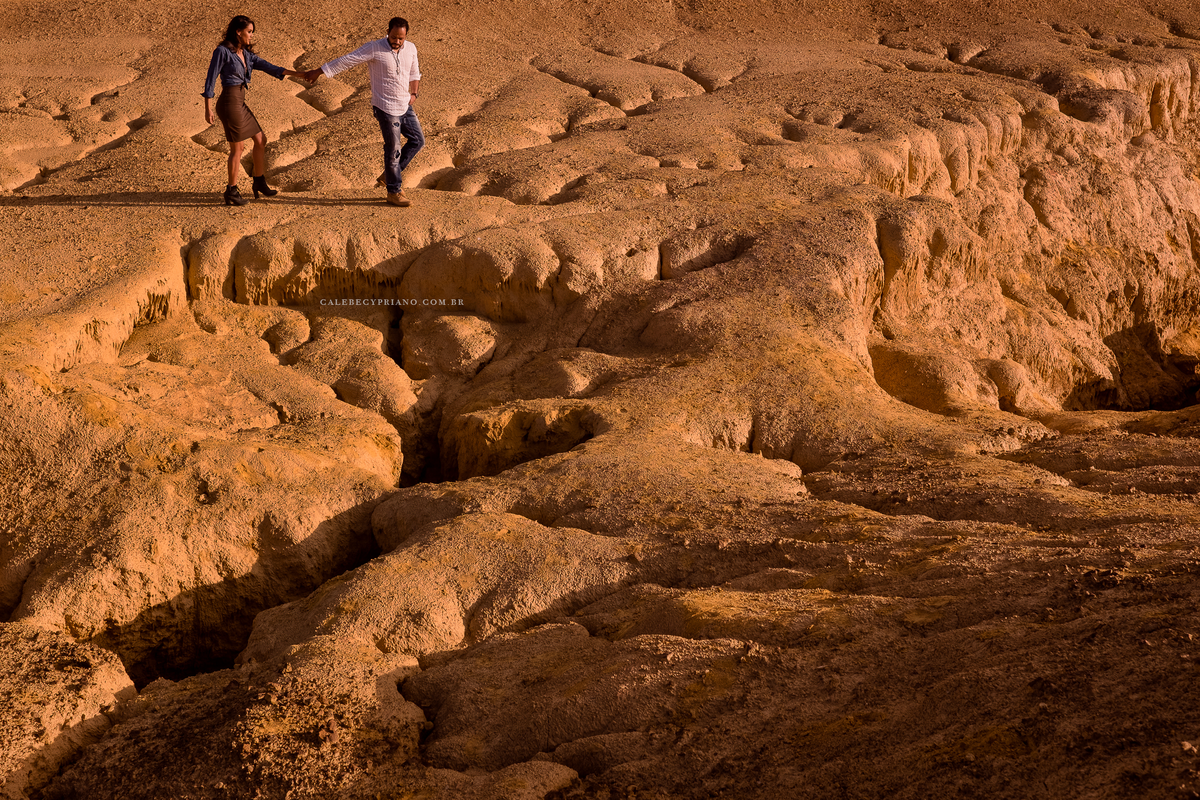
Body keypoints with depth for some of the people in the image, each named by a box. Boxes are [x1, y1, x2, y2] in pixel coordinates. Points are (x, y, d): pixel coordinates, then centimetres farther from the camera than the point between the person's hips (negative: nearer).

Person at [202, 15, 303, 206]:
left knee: (260, 140, 15)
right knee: (237, 148, -1)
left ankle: (259, 183, 28)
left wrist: (297, 74, -4)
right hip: (230, 103, -9)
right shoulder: (222, 51, -9)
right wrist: (207, 109, -13)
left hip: (240, 104, 9)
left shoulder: (247, 54, 14)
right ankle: (231, 192, 10)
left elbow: (268, 67, 6)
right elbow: (210, 80, -9)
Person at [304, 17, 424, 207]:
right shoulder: (374, 48, -14)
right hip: (385, 107, -7)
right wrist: (318, 71, -7)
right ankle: (394, 192, 8)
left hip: (405, 105, 7)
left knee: (418, 140, 9)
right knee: (393, 148, -4)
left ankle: (388, 175, 21)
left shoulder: (410, 48, 3)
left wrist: (414, 93, 8)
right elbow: (346, 60, -11)